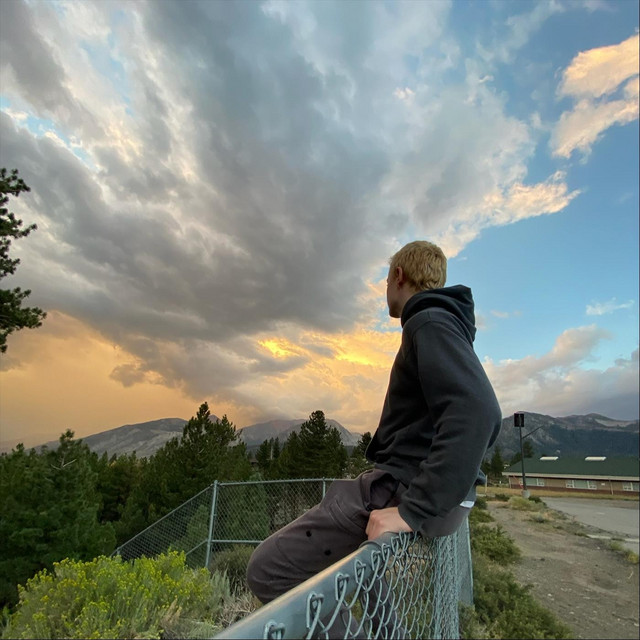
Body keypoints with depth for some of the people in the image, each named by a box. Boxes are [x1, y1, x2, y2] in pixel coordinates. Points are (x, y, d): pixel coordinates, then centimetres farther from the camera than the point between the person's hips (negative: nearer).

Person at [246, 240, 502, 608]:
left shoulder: (429, 323, -13)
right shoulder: (452, 328, 18)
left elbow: (477, 413, -29)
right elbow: (486, 418, 23)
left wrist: (413, 509, -28)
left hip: (402, 490, -10)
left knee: (267, 570, -9)